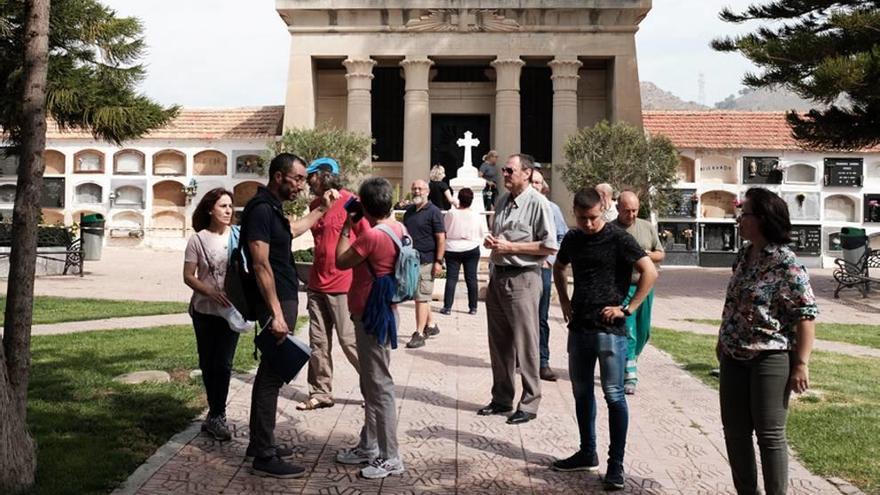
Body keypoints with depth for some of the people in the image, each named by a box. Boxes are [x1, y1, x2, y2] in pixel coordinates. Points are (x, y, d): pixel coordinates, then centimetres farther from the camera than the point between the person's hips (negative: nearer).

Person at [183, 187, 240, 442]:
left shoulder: (239, 235, -1)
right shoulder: (198, 240, -2)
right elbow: (188, 276, -3)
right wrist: (211, 292, -19)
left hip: (232, 310, -1)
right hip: (204, 310, 1)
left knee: (223, 364, -5)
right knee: (208, 363, 10)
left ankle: (216, 416, 7)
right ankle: (216, 414, 26)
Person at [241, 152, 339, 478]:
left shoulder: (271, 208, 13)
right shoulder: (261, 210, -17)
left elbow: (294, 229, 36)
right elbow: (261, 265, -23)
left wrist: (322, 208, 30)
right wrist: (276, 314, -25)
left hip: (283, 299, 11)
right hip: (276, 302, -11)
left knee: (270, 371, 16)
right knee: (272, 375, -7)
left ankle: (260, 442, 26)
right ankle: (264, 457, -1)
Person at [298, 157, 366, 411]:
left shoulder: (349, 202, -11)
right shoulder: (314, 205, 11)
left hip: (343, 285, -7)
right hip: (317, 284, 7)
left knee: (349, 340, -3)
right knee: (318, 342, 8)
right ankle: (320, 393, 17)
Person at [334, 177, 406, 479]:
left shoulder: (372, 236, -22)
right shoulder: (398, 228, 5)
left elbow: (341, 261, -11)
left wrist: (347, 227, -4)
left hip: (373, 317, -10)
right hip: (379, 313, 10)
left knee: (380, 386, -3)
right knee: (370, 385, 18)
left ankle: (391, 458, 4)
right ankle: (369, 446, 29)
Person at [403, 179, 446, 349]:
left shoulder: (433, 211, -7)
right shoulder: (409, 211, 14)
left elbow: (441, 238, -11)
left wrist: (438, 261, -17)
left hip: (425, 261, -7)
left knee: (421, 297, -6)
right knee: (421, 296, 16)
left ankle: (419, 334, -2)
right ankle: (431, 325, 30)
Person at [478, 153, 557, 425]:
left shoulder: (537, 203, -10)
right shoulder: (503, 200, 14)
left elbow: (550, 246, -14)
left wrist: (510, 246, -15)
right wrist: (490, 241, 4)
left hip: (522, 278, -8)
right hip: (497, 276, 8)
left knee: (525, 344, -2)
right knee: (498, 342, 13)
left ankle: (529, 404, 7)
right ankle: (501, 399, 23)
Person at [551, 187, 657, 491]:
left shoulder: (618, 239, -10)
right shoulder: (572, 239, 8)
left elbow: (650, 272, -14)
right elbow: (558, 268, 26)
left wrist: (628, 308, -14)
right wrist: (564, 302, 15)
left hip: (609, 328, -7)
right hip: (579, 326, 7)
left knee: (614, 395, -4)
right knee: (581, 391, 14)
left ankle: (616, 465, 4)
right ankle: (587, 454, 29)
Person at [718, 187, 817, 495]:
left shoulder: (786, 264, -16)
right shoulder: (744, 257, 8)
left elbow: (806, 316, -17)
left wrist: (801, 364, -19)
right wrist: (722, 341, 21)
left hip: (770, 360, -8)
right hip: (734, 358, 8)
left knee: (769, 435, 1)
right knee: (734, 432, 13)